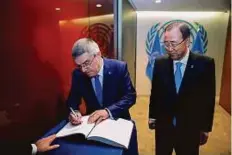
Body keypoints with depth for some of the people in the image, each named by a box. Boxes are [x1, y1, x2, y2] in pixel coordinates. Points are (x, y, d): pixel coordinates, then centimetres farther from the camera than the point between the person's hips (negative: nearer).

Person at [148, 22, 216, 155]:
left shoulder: (205, 64, -12)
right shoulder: (160, 63, -7)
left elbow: (209, 98, -4)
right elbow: (155, 92, 2)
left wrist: (206, 128, 1)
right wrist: (152, 116, 8)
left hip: (190, 130, -1)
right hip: (163, 127, 2)